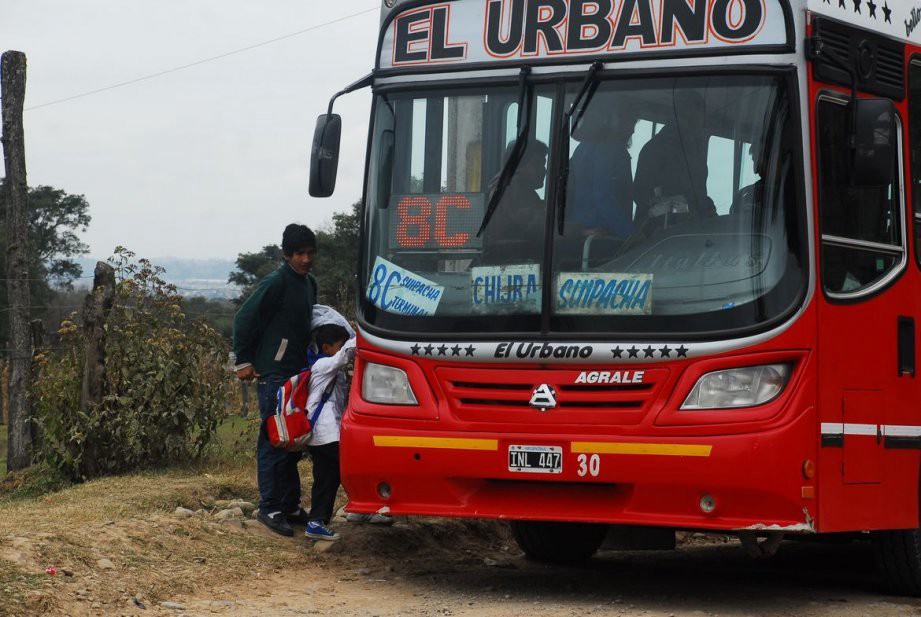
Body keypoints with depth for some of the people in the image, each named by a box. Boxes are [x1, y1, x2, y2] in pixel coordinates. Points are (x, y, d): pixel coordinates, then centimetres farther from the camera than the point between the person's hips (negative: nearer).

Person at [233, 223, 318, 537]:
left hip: (298, 372, 8)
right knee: (274, 441, -6)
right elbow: (244, 319, -12)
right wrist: (244, 362, -9)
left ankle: (290, 505, 19)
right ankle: (270, 508, -2)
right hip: (274, 374, -8)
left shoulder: (309, 283, 12)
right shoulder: (276, 283, -13)